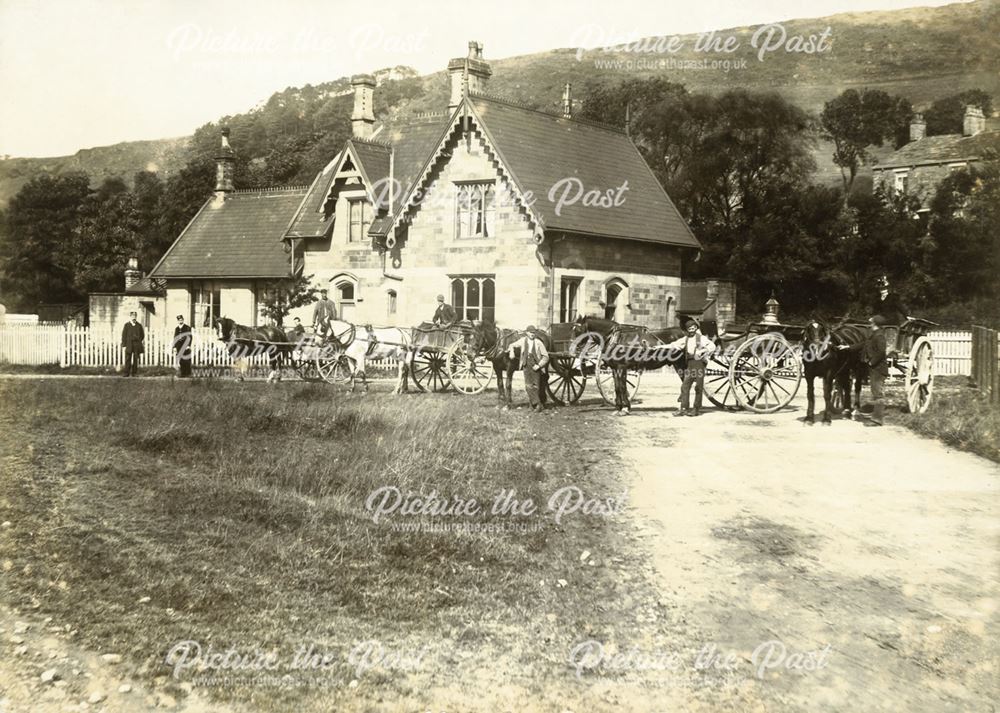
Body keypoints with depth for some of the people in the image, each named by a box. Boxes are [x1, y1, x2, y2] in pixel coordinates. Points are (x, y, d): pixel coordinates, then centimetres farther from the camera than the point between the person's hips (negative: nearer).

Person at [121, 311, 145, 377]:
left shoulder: (139, 325, 8)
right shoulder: (126, 325, 4)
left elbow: (142, 335, 12)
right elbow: (124, 335, 3)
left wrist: (143, 344, 6)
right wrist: (124, 344, -4)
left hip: (137, 345, 1)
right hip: (129, 345, -1)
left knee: (136, 359, 2)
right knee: (128, 359, -2)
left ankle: (134, 373, 8)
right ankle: (127, 373, 0)